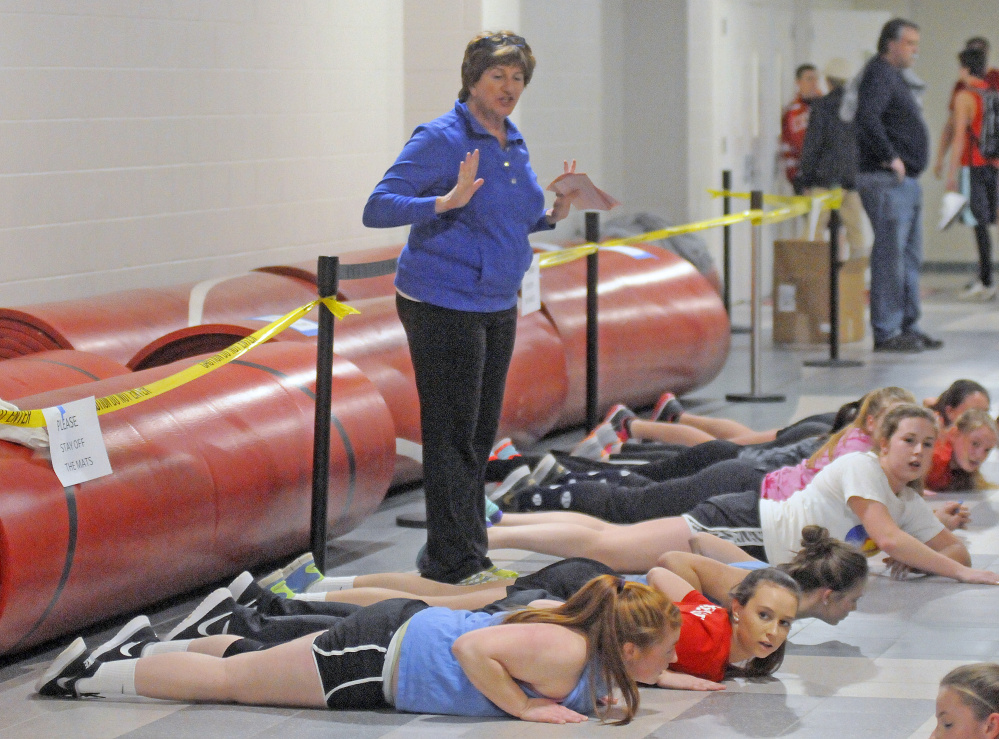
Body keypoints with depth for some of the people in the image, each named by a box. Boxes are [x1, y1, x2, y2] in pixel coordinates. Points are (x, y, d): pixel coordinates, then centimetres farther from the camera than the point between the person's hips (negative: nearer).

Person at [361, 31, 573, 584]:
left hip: (497, 306, 8)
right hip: (443, 305, -8)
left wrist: (553, 216, 7)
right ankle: (453, 563, -1)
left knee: (480, 434, 12)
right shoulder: (440, 139, -12)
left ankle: (471, 556, 21)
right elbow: (377, 208, -16)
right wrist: (448, 200, -28)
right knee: (453, 435, -6)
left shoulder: (514, 144, 12)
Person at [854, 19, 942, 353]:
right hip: (886, 181, -11)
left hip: (905, 180, 11)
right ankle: (886, 332, -8)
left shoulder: (893, 76, 21)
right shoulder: (878, 75, -12)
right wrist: (889, 157, -23)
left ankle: (908, 327, 20)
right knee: (890, 256, -10)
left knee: (909, 257, 13)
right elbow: (866, 118, -28)